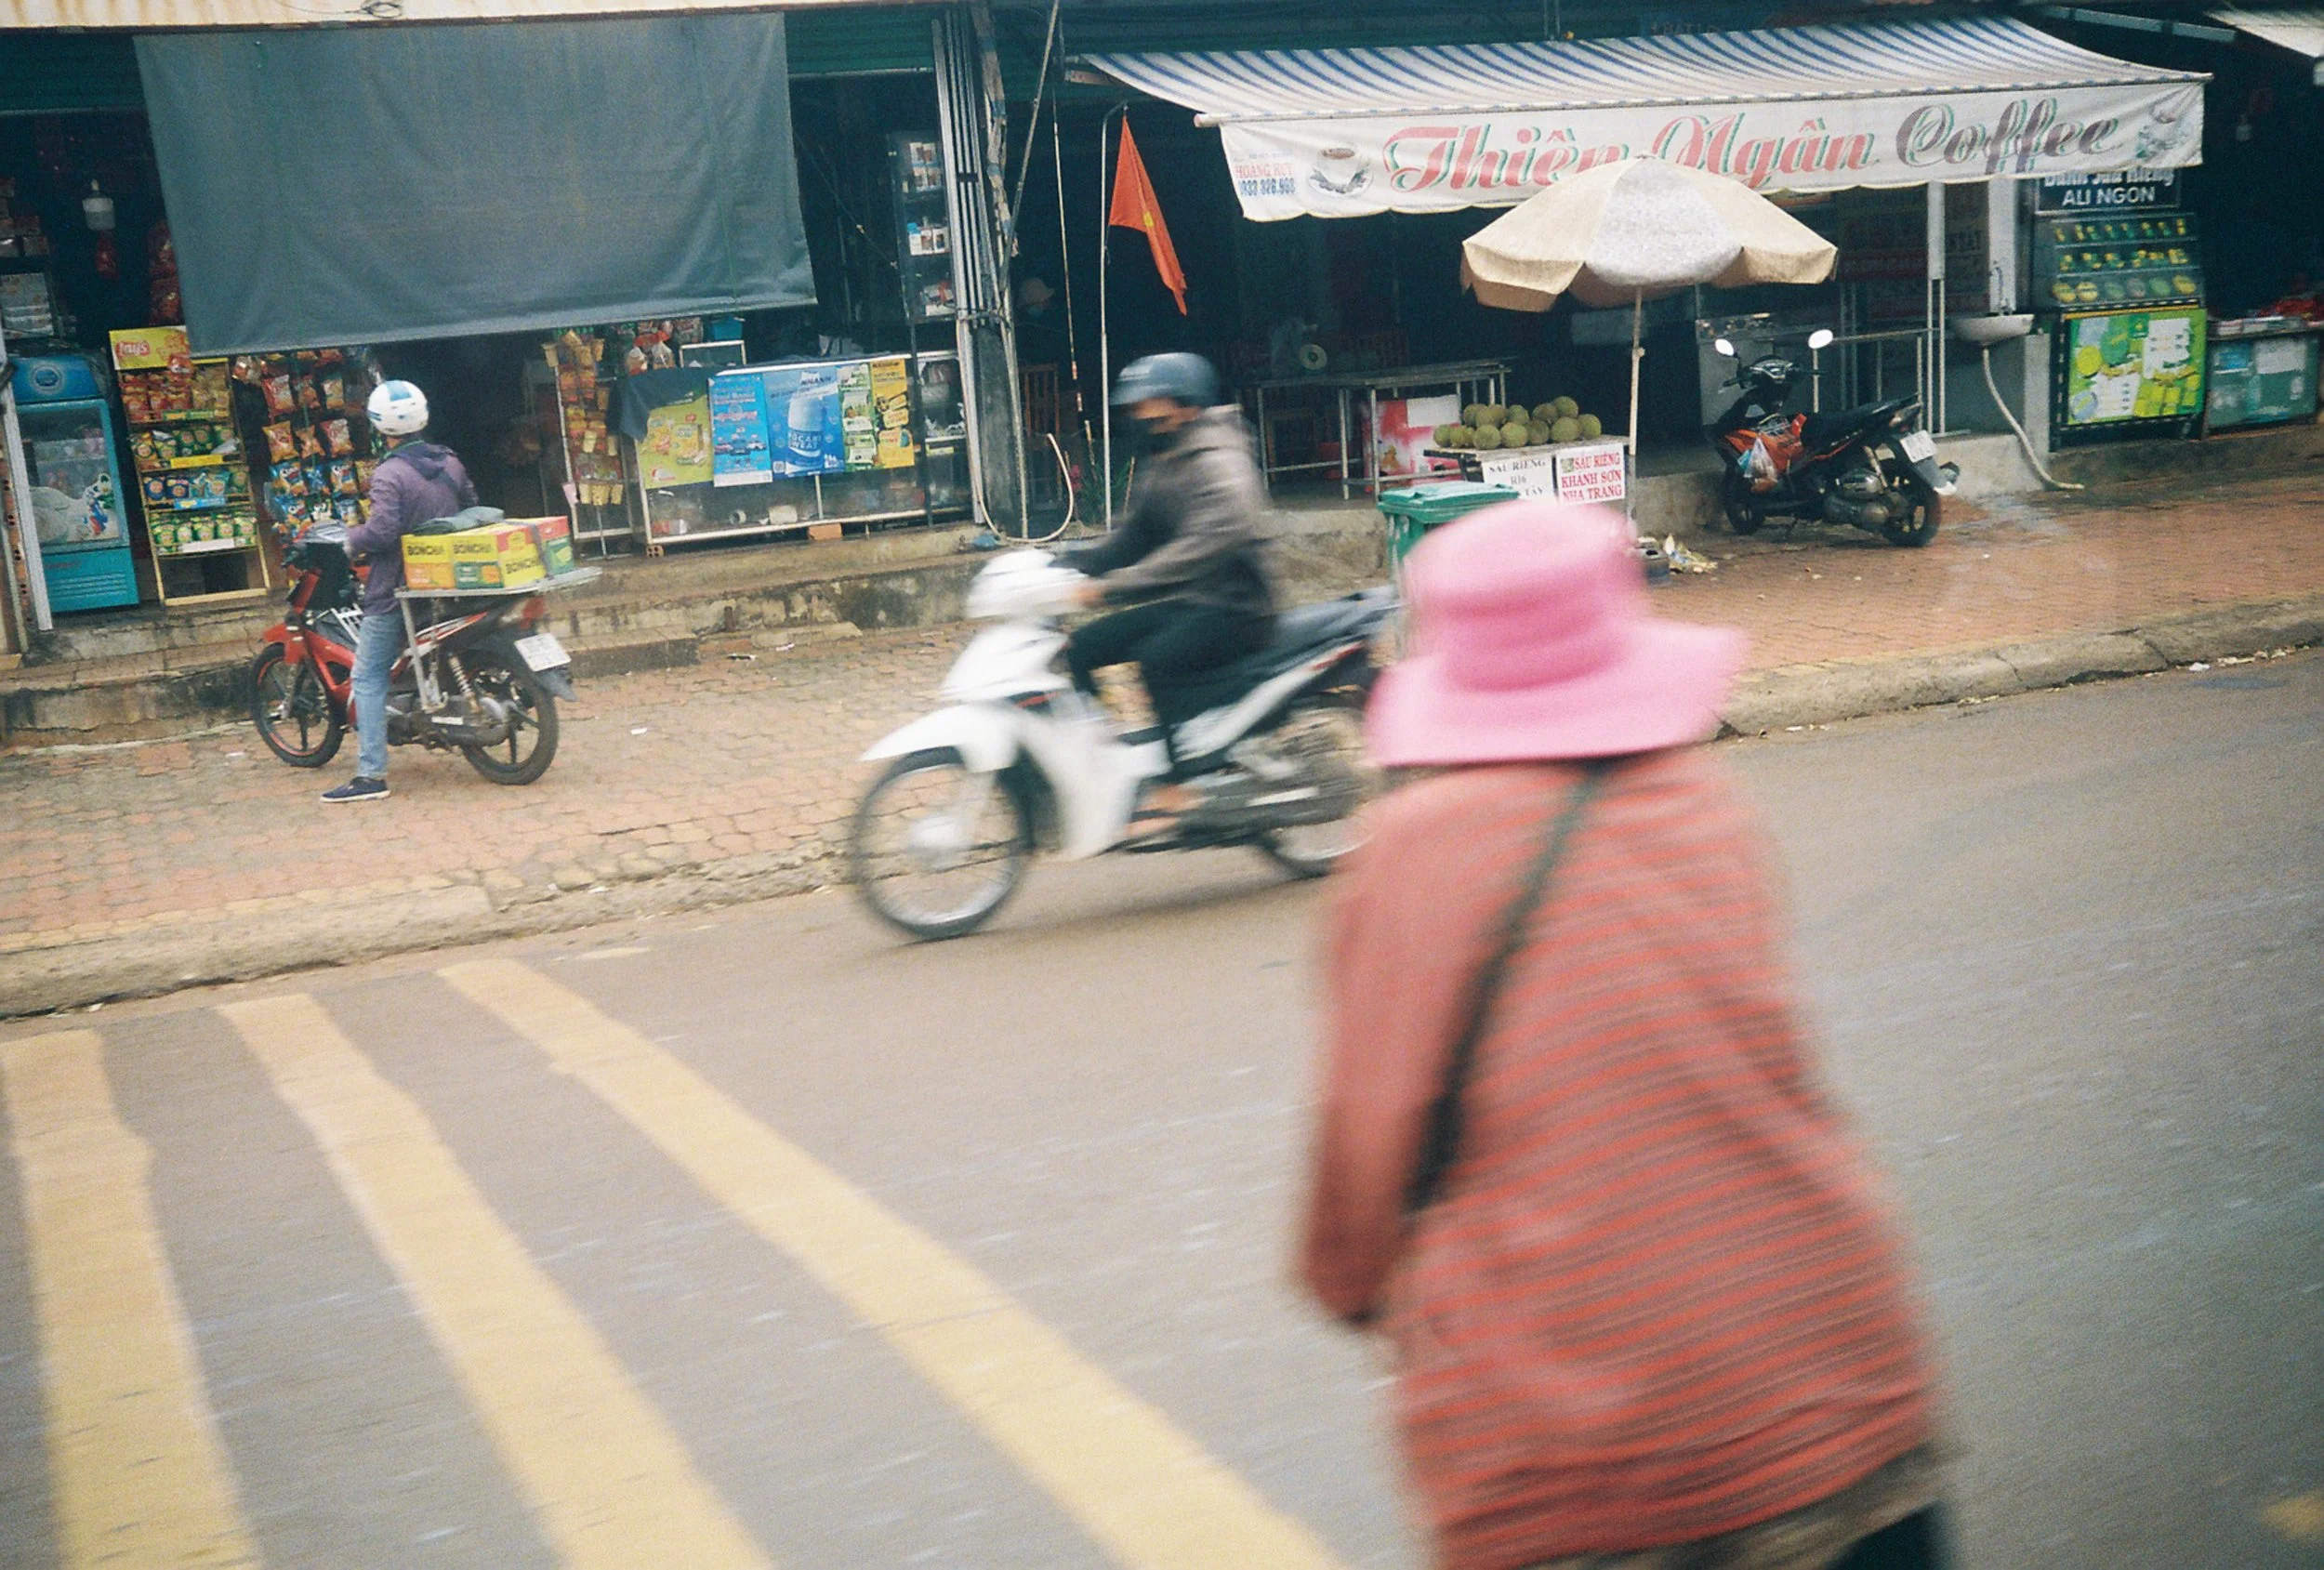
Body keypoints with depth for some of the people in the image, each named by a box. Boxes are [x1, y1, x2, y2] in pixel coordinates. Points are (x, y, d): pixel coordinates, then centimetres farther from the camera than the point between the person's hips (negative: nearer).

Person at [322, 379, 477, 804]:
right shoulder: (449, 462, 5)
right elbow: (472, 509, 14)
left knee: (368, 677, -3)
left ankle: (371, 774, -9)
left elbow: (382, 529, -26)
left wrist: (351, 539, -7)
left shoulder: (389, 474, -17)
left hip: (396, 589, -8)